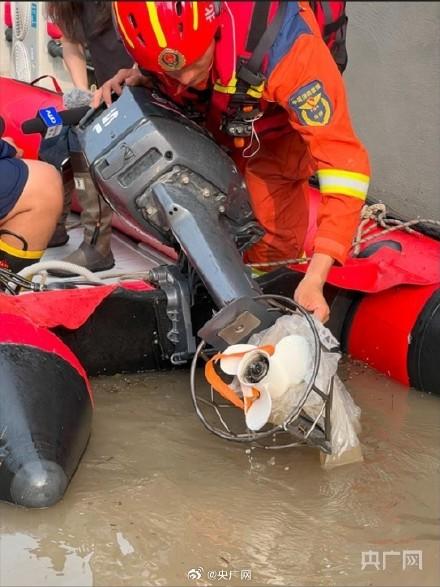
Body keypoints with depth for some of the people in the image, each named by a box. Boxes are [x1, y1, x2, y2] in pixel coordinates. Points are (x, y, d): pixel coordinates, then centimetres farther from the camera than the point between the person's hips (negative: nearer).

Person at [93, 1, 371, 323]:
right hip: (206, 124, 4)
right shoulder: (162, 32, -28)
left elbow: (343, 157, -41)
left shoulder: (283, 45, -42)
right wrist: (139, 78, -24)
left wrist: (315, 278, -47)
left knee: (274, 247, -13)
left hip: (274, 134, -4)